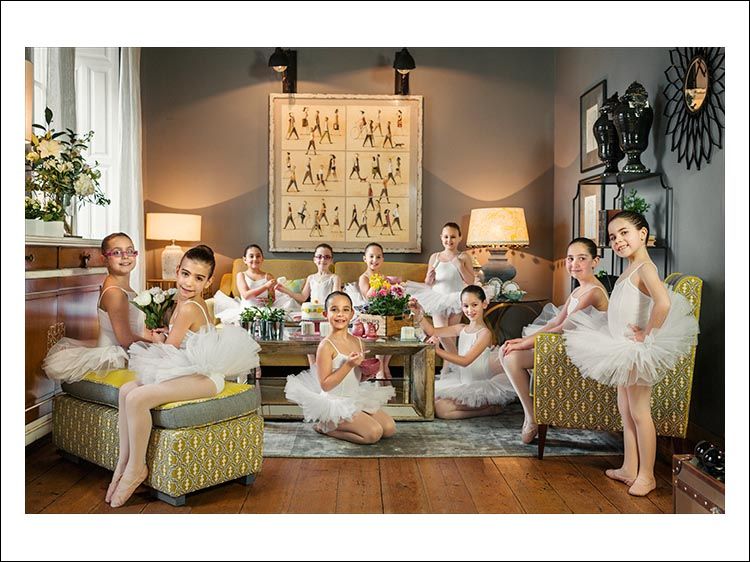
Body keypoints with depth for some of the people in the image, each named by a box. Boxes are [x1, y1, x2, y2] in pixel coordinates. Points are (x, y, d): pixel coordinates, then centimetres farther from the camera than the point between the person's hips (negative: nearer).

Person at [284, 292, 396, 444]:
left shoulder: (357, 342, 4)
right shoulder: (326, 346, -18)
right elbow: (325, 385, -20)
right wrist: (349, 365, -27)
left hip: (356, 399, 8)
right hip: (336, 403, -8)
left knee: (390, 428, 1)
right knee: (374, 433, -18)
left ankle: (332, 424, 10)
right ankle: (326, 427, 1)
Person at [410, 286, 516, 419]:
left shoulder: (485, 333, -16)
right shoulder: (461, 329, 5)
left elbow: (465, 360, -23)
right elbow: (432, 331, 7)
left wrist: (437, 350, -29)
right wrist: (419, 314, -10)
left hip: (477, 386, -8)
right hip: (462, 381, 8)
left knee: (441, 409, -22)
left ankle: (491, 408, -5)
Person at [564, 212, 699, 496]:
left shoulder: (645, 268, -19)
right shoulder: (629, 269, 9)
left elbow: (664, 302, -37)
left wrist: (647, 335, -27)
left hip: (637, 354, -10)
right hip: (623, 350, 10)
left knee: (639, 412, 1)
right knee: (625, 410, 16)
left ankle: (646, 475, 15)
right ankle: (629, 469, 28)